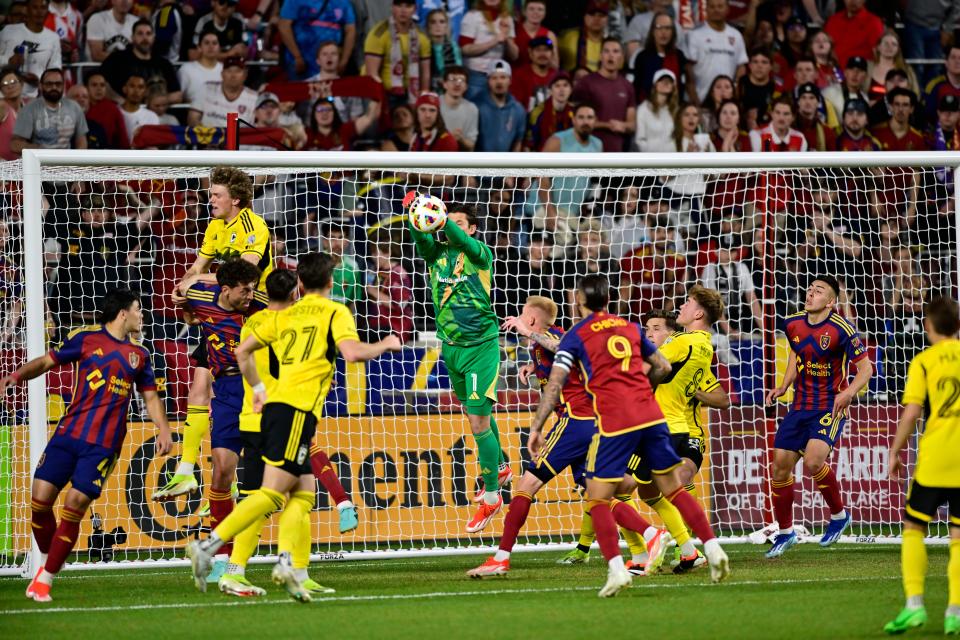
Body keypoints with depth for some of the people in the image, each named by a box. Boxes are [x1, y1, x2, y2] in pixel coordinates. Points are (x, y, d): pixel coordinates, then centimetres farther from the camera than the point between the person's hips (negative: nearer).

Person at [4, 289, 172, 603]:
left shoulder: (139, 355, 14)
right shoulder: (86, 339, 6)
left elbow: (151, 396, 21)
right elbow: (48, 361, 10)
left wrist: (163, 430, 6)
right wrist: (16, 375, -7)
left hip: (104, 444, 0)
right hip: (68, 434, 0)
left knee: (74, 506, -11)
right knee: (40, 497, -8)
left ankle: (46, 578, -1)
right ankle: (47, 561, 19)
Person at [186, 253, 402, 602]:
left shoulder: (286, 315, 19)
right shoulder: (335, 312, 2)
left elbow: (243, 351, 22)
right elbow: (352, 352, -13)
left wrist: (258, 389, 33)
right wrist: (385, 345, 5)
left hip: (274, 406, 8)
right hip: (297, 410, -7)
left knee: (304, 492, 10)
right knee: (273, 492, -12)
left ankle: (285, 562, -7)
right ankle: (208, 546, -23)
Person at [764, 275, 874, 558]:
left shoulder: (841, 329, -15)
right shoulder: (793, 325, 3)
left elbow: (865, 367, -11)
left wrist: (849, 392, -28)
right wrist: (783, 386, 8)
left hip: (831, 407, -6)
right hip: (801, 406, 6)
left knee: (813, 463, -25)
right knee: (780, 468, 1)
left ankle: (839, 514, 2)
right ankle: (785, 533, 19)